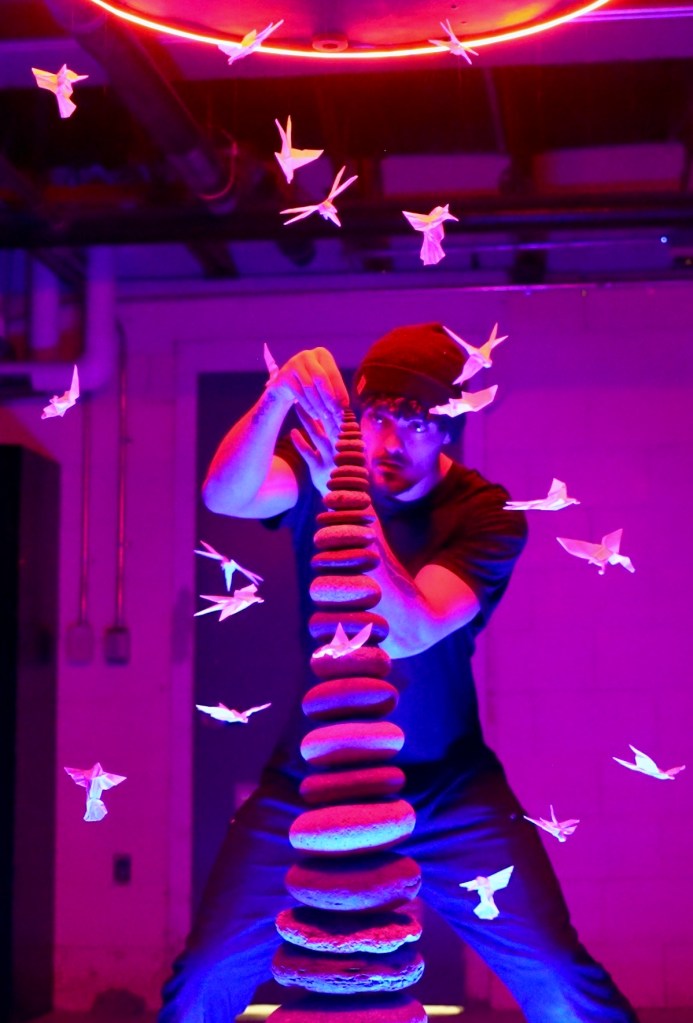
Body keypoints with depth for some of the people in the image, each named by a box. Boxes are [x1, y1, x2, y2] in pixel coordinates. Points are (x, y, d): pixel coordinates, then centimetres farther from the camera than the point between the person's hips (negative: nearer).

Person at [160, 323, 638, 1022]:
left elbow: (409, 633, -27)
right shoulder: (319, 465, -5)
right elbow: (225, 496, -27)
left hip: (448, 790, -1)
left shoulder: (486, 514, -11)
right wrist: (276, 399, -45)